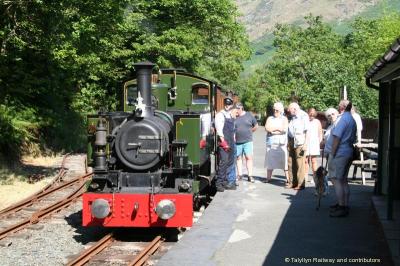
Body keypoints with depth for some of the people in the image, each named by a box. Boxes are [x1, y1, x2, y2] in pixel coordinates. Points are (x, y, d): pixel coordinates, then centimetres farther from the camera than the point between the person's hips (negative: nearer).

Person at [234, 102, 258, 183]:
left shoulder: (249, 115, 3)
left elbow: (256, 126, 13)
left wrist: (249, 132, 9)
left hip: (247, 141, -1)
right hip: (237, 141, 1)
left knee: (249, 157, -4)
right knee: (238, 158, 6)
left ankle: (250, 175, -1)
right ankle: (240, 174, 15)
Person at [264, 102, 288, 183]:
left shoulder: (284, 119, 7)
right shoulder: (270, 118, 14)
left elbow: (284, 129, -9)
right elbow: (267, 128, -2)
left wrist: (272, 130, -6)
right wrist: (278, 128, -6)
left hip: (281, 143, -3)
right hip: (271, 143, 3)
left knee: (285, 161, -8)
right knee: (270, 161, 4)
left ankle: (287, 179, -8)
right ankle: (268, 178, 12)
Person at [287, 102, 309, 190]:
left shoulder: (303, 116, -7)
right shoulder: (293, 117, 15)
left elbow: (307, 131, -12)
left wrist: (305, 144, -16)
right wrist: (288, 143, 15)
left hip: (299, 142, -7)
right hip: (291, 142, 7)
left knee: (299, 164, -4)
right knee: (290, 162, 7)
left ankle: (300, 184, 1)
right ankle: (292, 182, 15)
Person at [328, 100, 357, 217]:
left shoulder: (343, 119, -14)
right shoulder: (352, 120, 16)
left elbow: (337, 137, -19)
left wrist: (332, 154, -16)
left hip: (339, 153, -10)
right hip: (349, 152, 10)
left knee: (336, 180, -8)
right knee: (343, 180, 15)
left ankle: (342, 208, -9)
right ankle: (344, 204, 21)